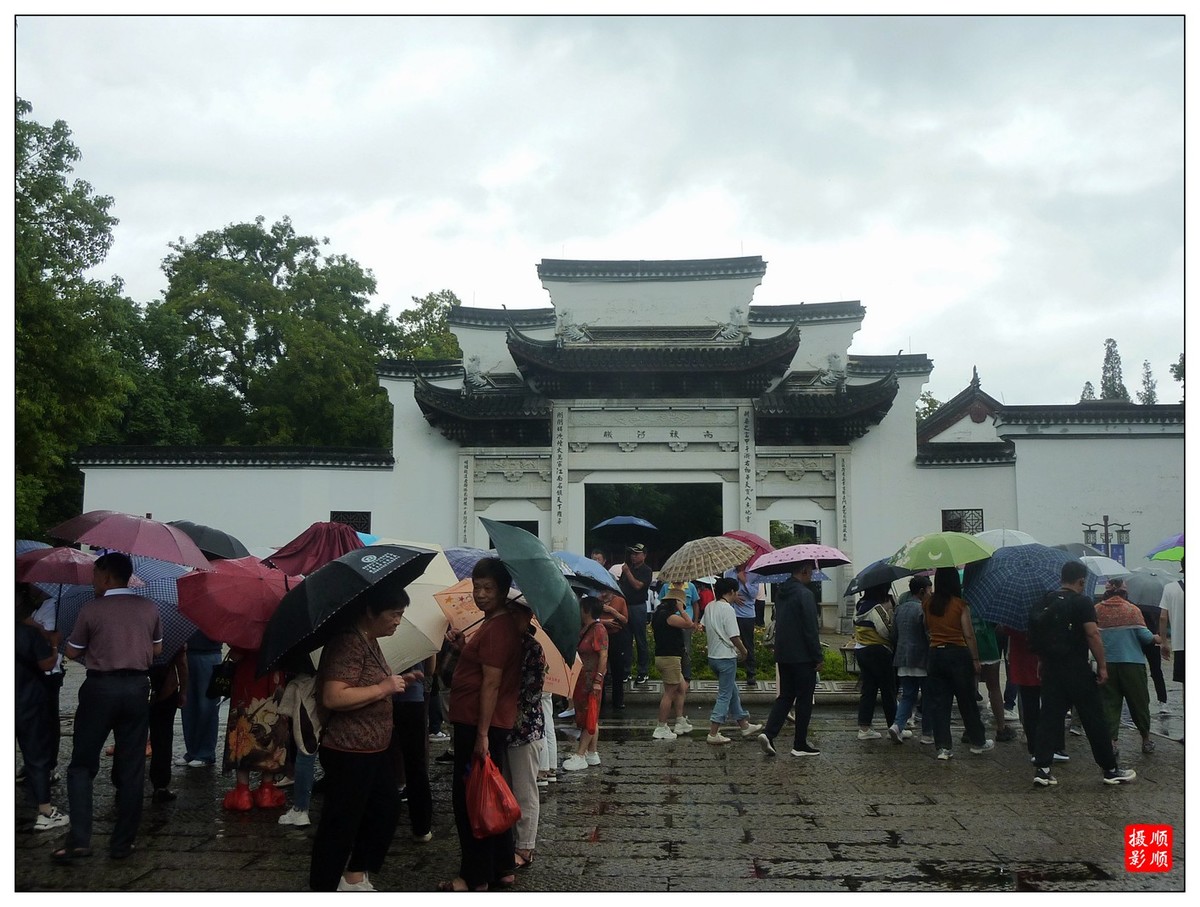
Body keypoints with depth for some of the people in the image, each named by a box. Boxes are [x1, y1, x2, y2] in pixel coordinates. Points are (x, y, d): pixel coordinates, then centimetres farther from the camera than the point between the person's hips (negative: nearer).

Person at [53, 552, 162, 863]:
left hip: (100, 688, -3)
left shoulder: (91, 609, -7)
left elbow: (72, 652, 1)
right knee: (131, 769, 8)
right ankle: (122, 843, 12)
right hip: (136, 688, 3)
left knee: (82, 765, 9)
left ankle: (79, 840, -1)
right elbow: (157, 649, 10)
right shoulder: (149, 608, 1)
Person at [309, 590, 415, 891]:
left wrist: (399, 682, 10)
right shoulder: (347, 643, -21)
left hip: (375, 750, 11)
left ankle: (355, 877, 34)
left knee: (386, 810, 18)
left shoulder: (370, 641, 11)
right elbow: (333, 697, -31)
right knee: (341, 824, 1)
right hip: (350, 753, -10)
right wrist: (383, 688, -23)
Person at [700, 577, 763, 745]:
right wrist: (743, 651, -3)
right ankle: (713, 734, -1)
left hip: (713, 656, 9)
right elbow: (734, 637, -19)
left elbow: (703, 627, 15)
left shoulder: (709, 607, 6)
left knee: (732, 692, 19)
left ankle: (744, 725, 31)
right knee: (725, 695, -1)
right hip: (726, 657, -9)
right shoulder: (727, 609, -18)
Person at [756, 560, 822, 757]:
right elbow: (810, 629, -18)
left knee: (785, 696, 14)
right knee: (804, 700, 4)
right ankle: (800, 745, 11)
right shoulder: (805, 594, -17)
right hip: (802, 656, -7)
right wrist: (818, 657, -12)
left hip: (783, 655, 8)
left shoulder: (780, 592, 9)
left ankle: (769, 733, -1)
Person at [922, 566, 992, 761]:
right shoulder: (960, 604, -10)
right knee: (967, 701, 11)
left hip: (935, 654, 3)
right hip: (958, 653, -3)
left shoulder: (928, 604, 0)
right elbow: (969, 634, -9)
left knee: (939, 702, 6)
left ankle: (943, 747, 4)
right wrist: (975, 659, -3)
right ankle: (978, 742, 25)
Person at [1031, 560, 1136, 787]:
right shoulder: (1082, 602, -10)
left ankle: (1042, 769, 2)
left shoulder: (1046, 602, 8)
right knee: (1093, 720, 5)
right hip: (1077, 671, -5)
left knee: (1049, 718, 6)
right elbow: (1093, 635, -15)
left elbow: (1036, 634, 12)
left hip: (1051, 670, 5)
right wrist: (1102, 666, -9)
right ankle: (1110, 770, 15)